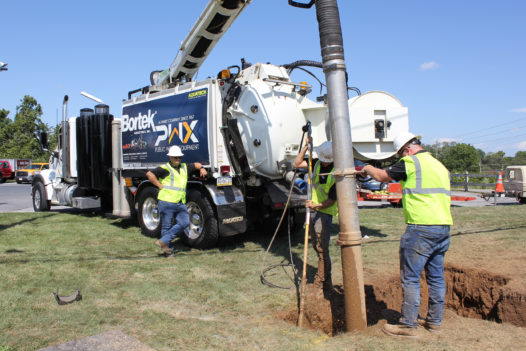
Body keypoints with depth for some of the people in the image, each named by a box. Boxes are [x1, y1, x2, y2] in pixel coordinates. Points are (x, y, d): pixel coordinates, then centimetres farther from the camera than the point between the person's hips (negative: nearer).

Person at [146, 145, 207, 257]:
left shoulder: (185, 167, 19)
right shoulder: (165, 168, -3)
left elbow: (196, 164, 34)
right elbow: (149, 174, -10)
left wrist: (201, 168, 12)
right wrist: (160, 186, -9)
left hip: (181, 203, 6)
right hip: (167, 202, -6)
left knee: (185, 222, -5)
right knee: (167, 226, 0)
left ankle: (164, 241, 2)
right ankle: (168, 249, 12)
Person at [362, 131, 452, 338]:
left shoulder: (411, 162, -6)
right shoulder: (439, 165, 19)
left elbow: (382, 176, 3)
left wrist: (368, 168, 22)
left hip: (421, 228, -9)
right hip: (443, 227, 9)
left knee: (410, 277, -1)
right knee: (436, 276, 15)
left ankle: (408, 325, 4)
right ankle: (435, 321, 24)